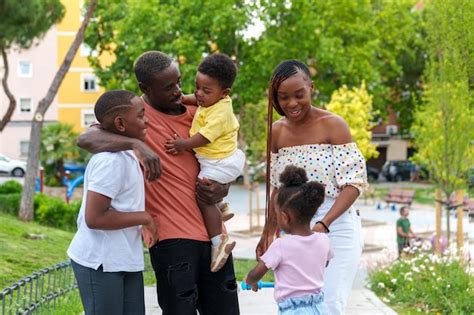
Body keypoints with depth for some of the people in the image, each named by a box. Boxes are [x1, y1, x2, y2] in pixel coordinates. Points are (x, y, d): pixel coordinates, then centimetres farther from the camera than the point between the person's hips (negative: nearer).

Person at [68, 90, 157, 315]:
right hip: (101, 263, -10)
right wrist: (143, 218, -16)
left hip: (125, 260, 10)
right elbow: (94, 218, -24)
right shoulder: (110, 161, -20)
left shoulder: (125, 155, 12)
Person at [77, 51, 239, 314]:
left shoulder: (194, 114, 11)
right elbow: (86, 139, -19)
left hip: (212, 232, 6)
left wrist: (222, 190, 0)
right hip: (172, 237, -5)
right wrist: (136, 145, -32)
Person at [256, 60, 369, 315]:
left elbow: (353, 184, -11)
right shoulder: (277, 132, 9)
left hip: (336, 229, -5)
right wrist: (268, 233, 15)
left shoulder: (333, 126, -8)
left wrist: (323, 225, -23)